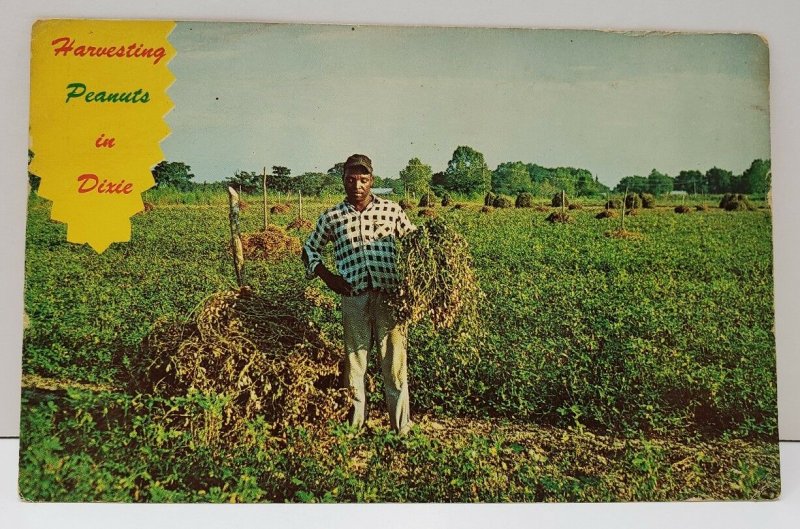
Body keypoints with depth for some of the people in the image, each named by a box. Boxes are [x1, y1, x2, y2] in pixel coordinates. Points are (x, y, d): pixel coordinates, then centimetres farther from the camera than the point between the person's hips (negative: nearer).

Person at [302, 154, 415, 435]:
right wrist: (327, 276, 5)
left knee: (395, 363, 3)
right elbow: (310, 249, 20)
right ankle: (355, 427, 22)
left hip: (390, 296, 0)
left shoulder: (392, 210, 7)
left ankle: (402, 429, 14)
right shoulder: (331, 217, 7)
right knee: (354, 362, 8)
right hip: (353, 297, 1)